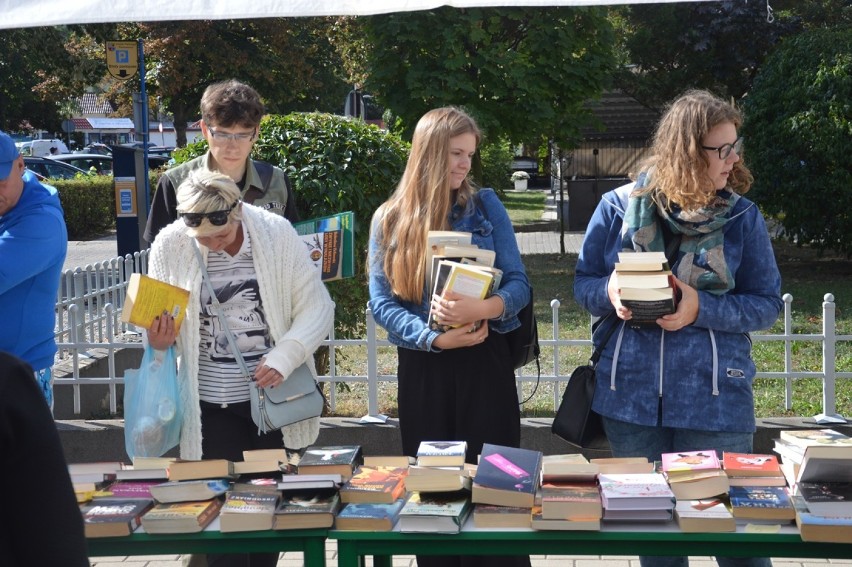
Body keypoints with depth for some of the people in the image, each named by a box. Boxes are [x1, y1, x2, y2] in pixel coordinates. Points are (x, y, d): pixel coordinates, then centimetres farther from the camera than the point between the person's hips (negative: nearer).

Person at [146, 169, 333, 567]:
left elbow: (317, 307, -5)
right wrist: (158, 342, -16)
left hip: (275, 397, 0)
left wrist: (284, 356, -20)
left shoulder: (276, 233, -8)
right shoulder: (169, 246, -5)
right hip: (211, 405, 0)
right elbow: (157, 322, 7)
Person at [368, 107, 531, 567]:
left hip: (484, 362, -1)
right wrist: (435, 339, -19)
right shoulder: (390, 219, 3)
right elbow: (381, 302, -3)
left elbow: (519, 284, -1)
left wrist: (484, 308, -23)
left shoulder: (486, 206, 2)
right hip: (422, 369, 1)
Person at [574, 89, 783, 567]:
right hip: (631, 392, 2)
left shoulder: (743, 217, -3)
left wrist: (702, 309, -18)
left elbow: (767, 304, -2)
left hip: (714, 397, -1)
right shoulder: (620, 207, -1)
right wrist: (611, 294, -17)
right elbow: (584, 283, 7)